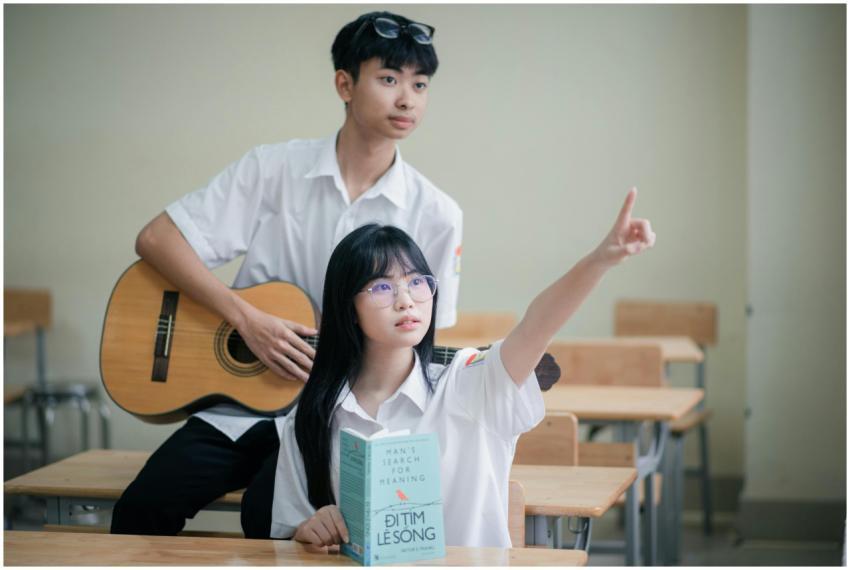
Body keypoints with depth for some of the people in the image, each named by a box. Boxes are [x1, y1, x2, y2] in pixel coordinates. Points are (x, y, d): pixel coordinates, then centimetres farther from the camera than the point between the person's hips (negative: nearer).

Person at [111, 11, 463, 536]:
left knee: (275, 516, -31)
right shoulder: (274, 169, 0)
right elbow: (156, 240, -3)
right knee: (142, 510, -22)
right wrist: (249, 320, -13)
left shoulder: (436, 216, 1)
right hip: (237, 404, 1)